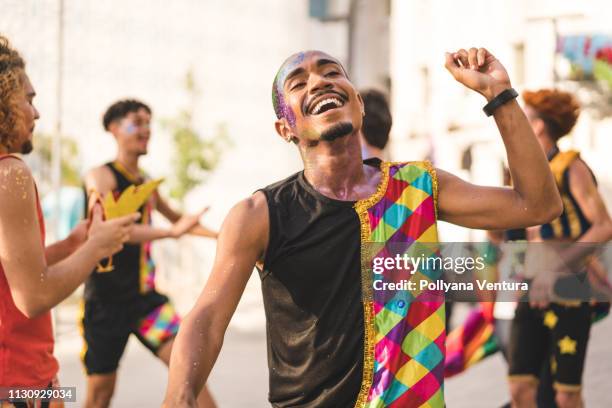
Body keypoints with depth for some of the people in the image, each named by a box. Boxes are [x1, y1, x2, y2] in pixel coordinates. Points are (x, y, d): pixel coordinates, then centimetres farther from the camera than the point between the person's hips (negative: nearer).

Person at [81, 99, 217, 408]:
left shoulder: (147, 183, 9)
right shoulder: (101, 176, -12)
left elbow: (174, 217, 29)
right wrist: (172, 232, -39)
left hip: (145, 296, 6)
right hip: (107, 301, -5)